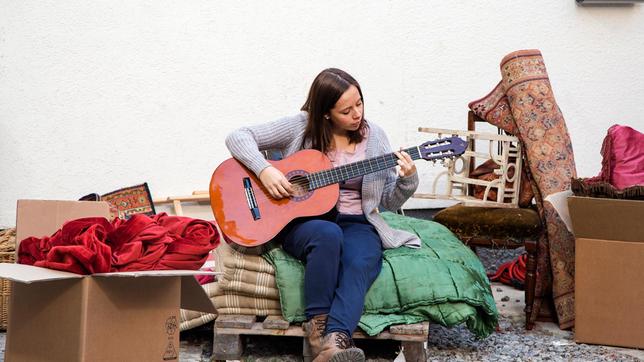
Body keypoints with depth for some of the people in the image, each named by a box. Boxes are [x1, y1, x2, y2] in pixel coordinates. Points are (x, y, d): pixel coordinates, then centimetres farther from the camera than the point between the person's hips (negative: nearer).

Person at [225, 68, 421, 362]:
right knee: (328, 234, -39)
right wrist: (265, 170, -20)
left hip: (356, 224, 2)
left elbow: (389, 201, 9)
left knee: (361, 263, -34)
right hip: (302, 222, -2)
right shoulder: (302, 127, -2)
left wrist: (407, 181, -12)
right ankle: (317, 329, -34)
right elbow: (238, 137, -4)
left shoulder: (373, 136, 7)